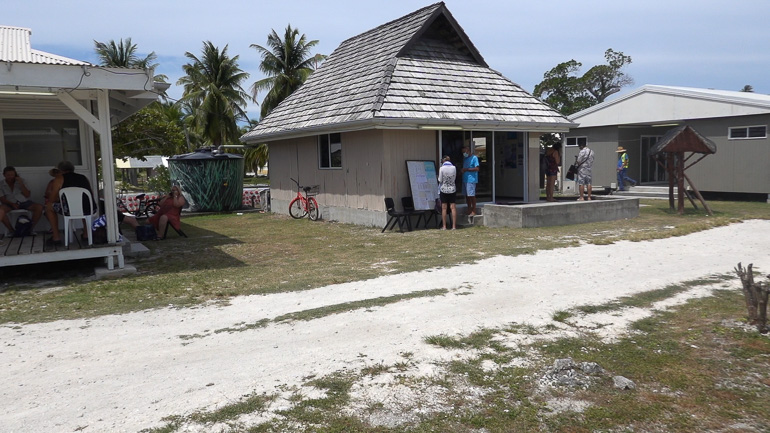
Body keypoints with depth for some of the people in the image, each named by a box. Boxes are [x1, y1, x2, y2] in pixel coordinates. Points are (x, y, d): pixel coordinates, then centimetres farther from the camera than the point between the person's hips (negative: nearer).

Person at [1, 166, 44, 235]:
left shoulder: (21, 181, 3)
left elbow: (27, 195, -3)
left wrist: (21, 184, -14)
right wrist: (12, 204, -21)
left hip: (24, 202, 1)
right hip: (10, 203, -1)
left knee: (39, 207, -26)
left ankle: (31, 228, -13)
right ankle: (11, 230, -18)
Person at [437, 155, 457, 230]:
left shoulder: (442, 168, -11)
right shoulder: (454, 168, -3)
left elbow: (440, 180, -6)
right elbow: (455, 178, 6)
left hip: (444, 189, -2)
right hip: (452, 189, 2)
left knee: (444, 208, 4)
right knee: (453, 207, 4)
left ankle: (444, 226, 6)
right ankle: (454, 226, 4)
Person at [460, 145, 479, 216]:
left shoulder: (474, 158, -6)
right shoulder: (464, 158, 19)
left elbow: (477, 168, -13)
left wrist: (467, 169, -15)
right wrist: (462, 170, 6)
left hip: (471, 179, -8)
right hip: (465, 179, 8)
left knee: (471, 195, -7)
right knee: (467, 195, 9)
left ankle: (474, 211, -1)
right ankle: (469, 210, 16)